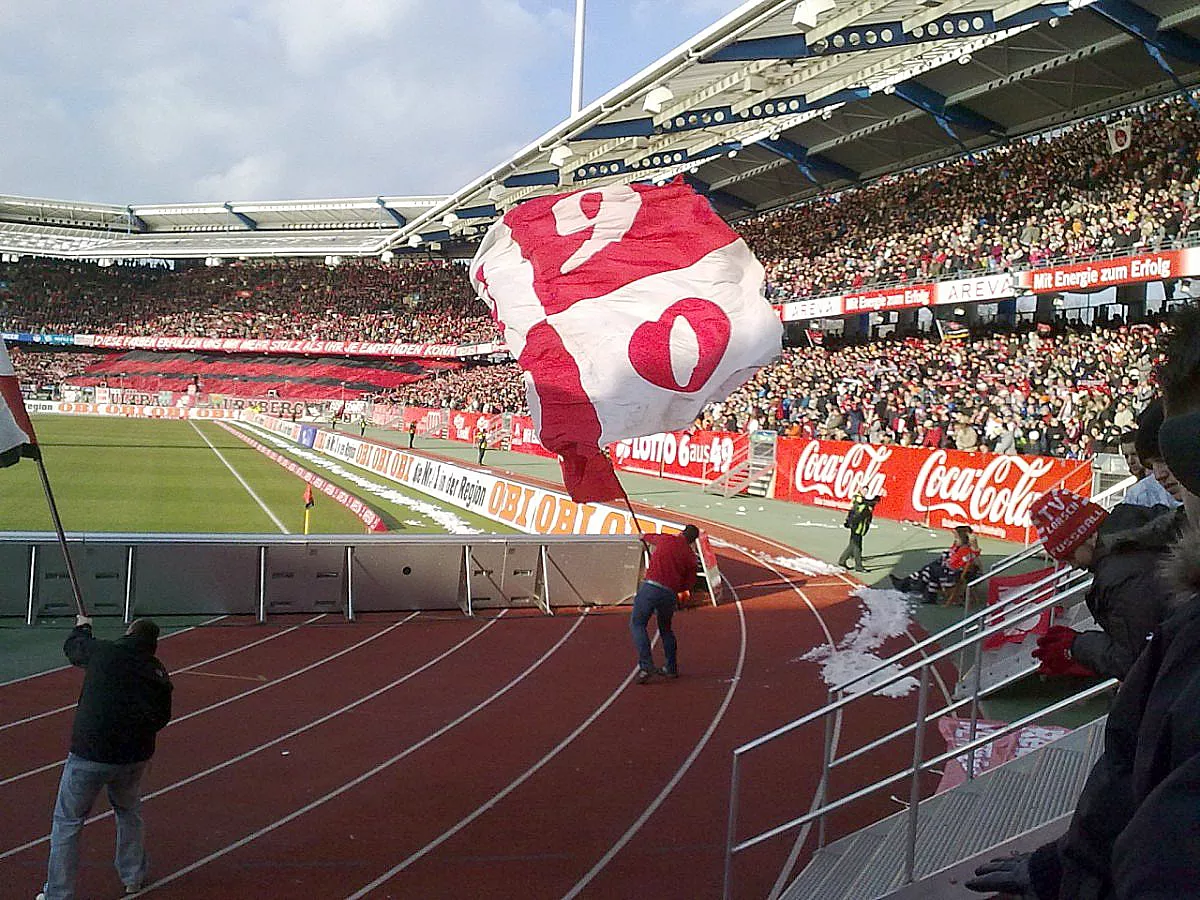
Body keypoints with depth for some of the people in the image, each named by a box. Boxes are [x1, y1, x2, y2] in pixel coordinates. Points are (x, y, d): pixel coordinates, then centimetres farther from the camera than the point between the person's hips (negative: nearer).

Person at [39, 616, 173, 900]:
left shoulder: (103, 651, -4)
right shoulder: (158, 672, 3)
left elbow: (73, 647, 16)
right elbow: (161, 718, 9)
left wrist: (82, 627, 37)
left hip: (90, 753, -4)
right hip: (135, 756, 4)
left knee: (67, 822, 9)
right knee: (129, 812, 27)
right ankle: (133, 877, 37)